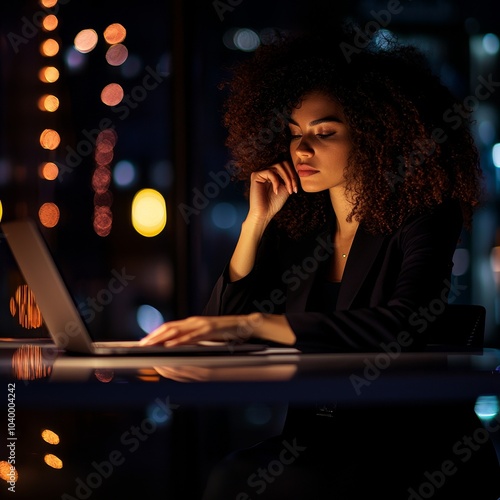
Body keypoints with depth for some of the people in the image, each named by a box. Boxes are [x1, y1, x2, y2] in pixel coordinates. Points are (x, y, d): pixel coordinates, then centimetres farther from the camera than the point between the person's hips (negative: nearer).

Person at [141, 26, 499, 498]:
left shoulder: (420, 223, -5)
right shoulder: (291, 226, 10)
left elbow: (406, 325, -26)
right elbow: (217, 331, 5)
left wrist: (252, 324, -32)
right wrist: (255, 223, -4)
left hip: (416, 456, -4)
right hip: (314, 437, 5)